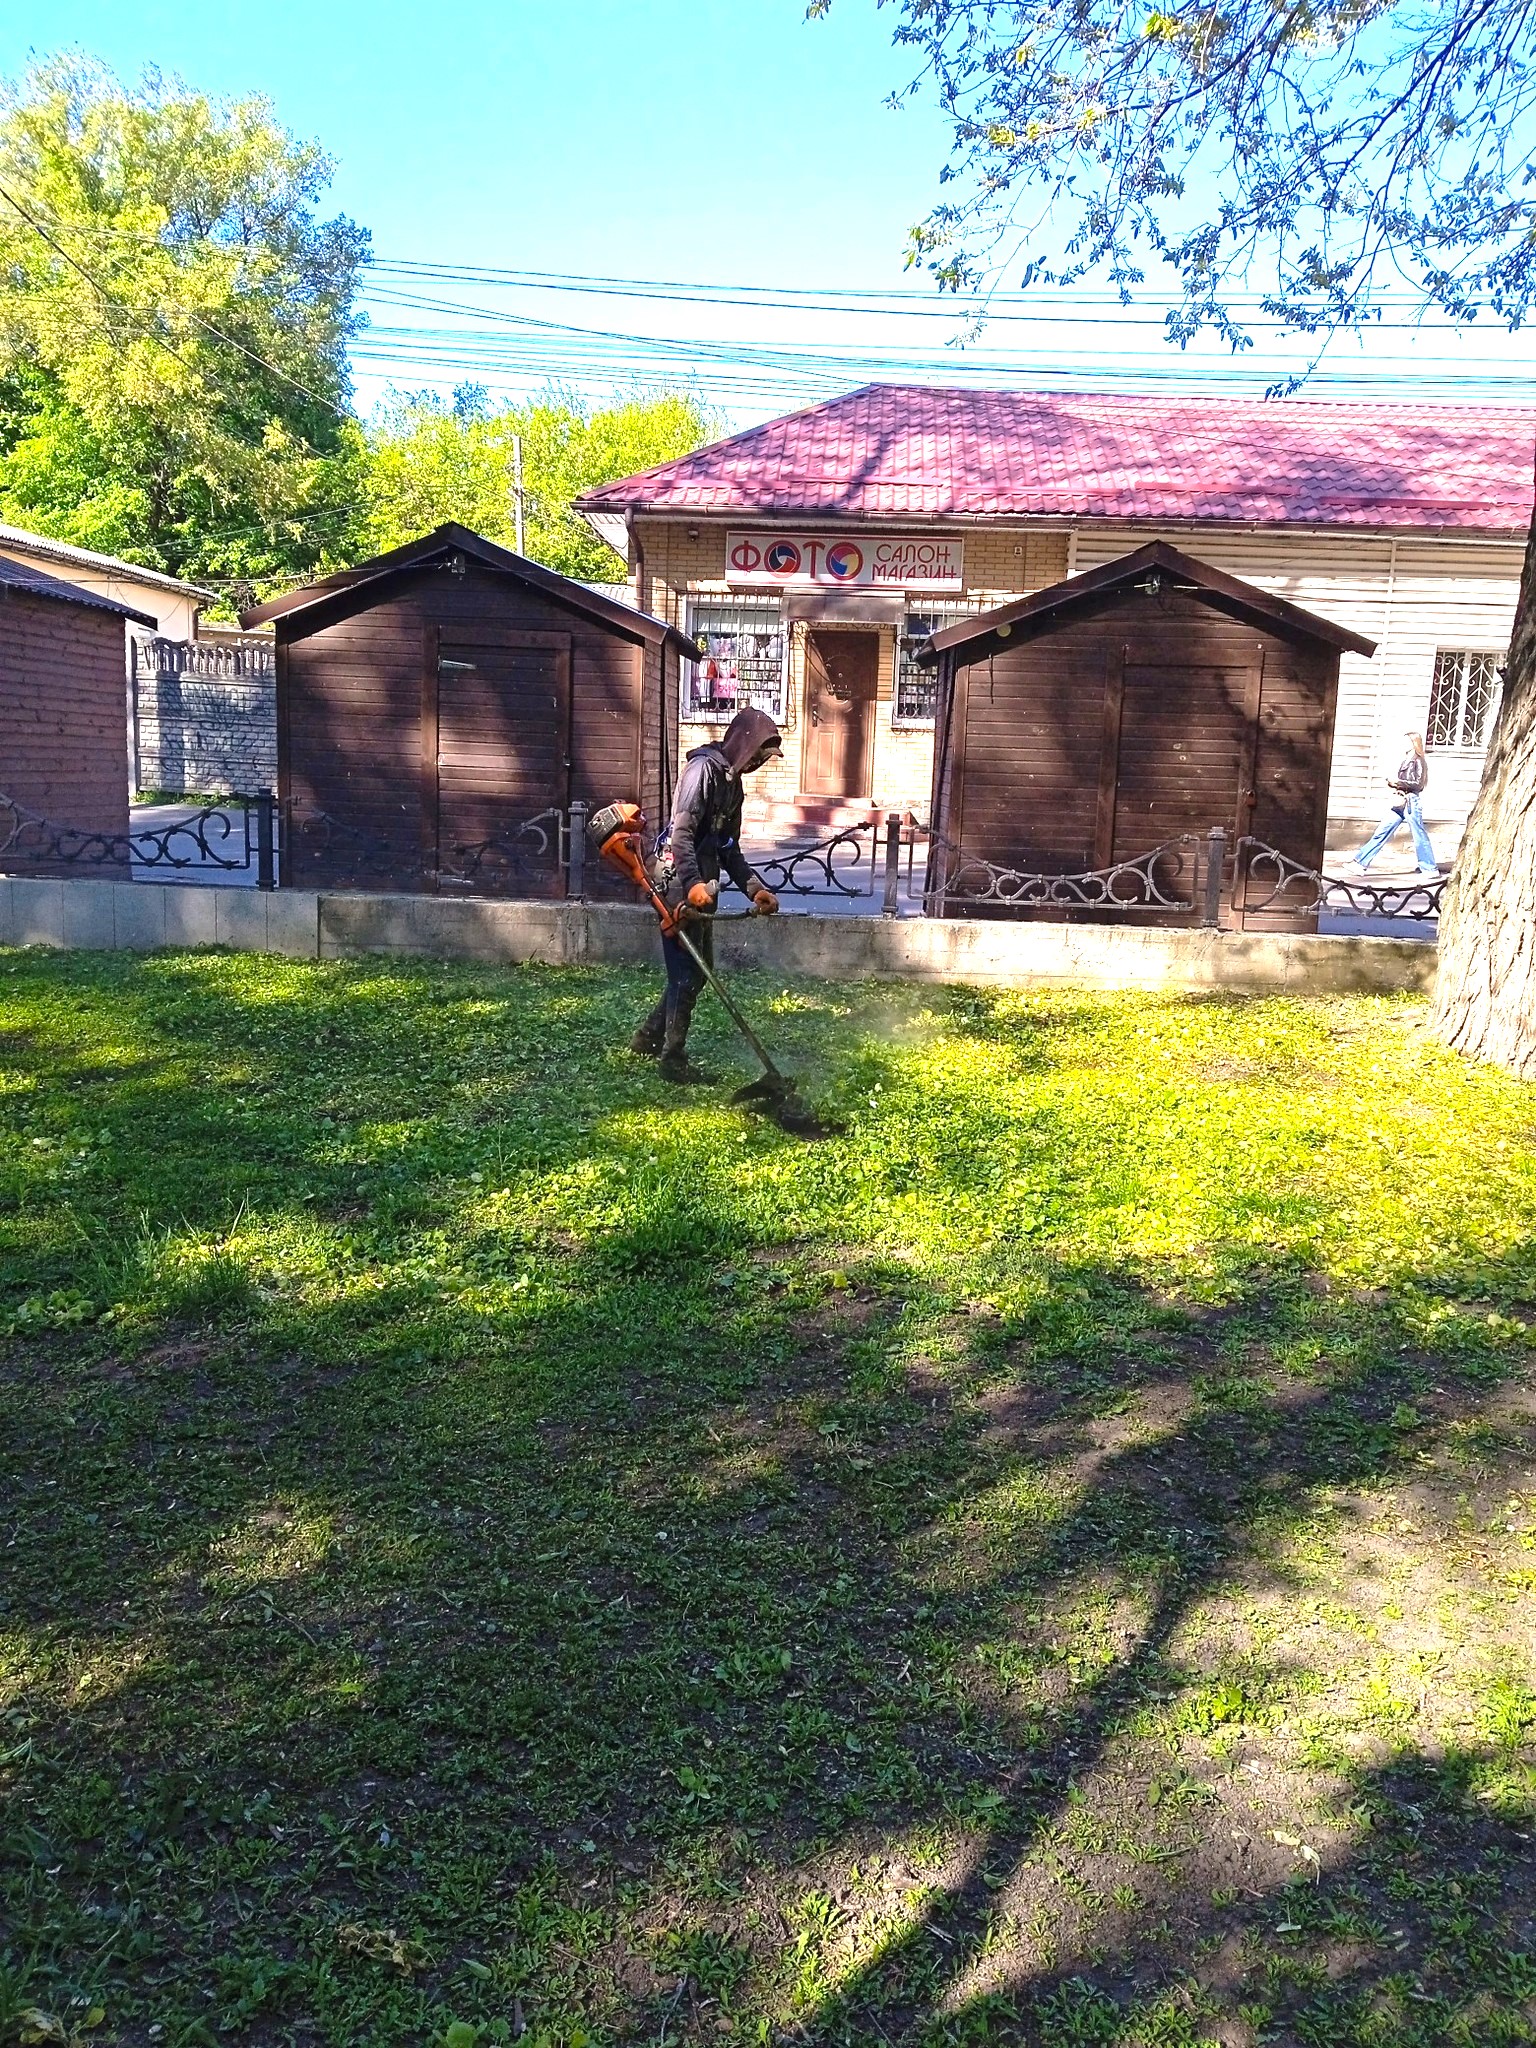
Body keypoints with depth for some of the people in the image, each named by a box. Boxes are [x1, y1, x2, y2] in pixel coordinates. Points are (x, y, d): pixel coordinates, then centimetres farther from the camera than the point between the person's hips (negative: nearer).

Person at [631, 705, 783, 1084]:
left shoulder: (732, 781, 17)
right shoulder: (703, 768, -12)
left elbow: (729, 850, 19)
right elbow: (682, 831, -22)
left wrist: (755, 888, 8)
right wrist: (693, 884, -32)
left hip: (699, 887, 10)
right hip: (679, 884, -10)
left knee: (700, 969, 15)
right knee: (687, 973, -4)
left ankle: (649, 1038, 28)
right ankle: (673, 1061, 5)